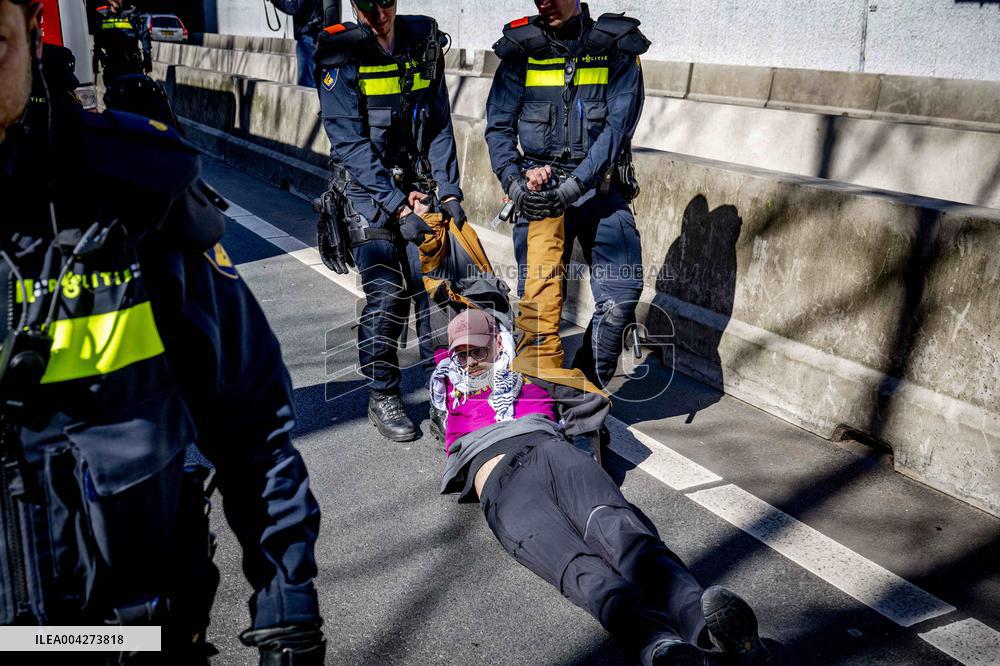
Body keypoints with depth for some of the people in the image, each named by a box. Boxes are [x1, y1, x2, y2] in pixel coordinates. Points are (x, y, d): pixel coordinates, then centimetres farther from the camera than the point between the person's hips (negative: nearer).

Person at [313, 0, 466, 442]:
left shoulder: (423, 42, 2)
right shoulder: (339, 54, -11)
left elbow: (439, 125, 4)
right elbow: (350, 144, -17)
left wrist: (448, 191, -5)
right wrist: (399, 207, -23)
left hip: (419, 186, 4)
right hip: (367, 189, -4)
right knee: (386, 294, -12)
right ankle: (381, 397, 4)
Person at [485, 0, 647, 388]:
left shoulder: (616, 47, 0)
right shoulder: (521, 49, 4)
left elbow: (616, 128, -9)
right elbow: (498, 126, 5)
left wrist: (571, 187, -19)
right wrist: (516, 184, -12)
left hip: (601, 187, 0)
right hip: (540, 187, 0)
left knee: (621, 297, -8)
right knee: (538, 298, -10)